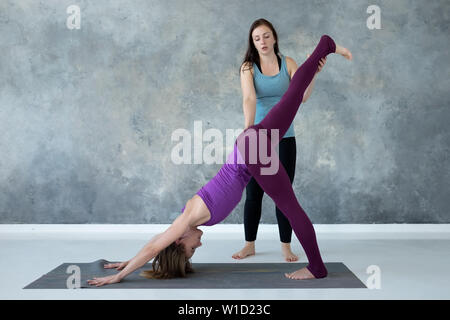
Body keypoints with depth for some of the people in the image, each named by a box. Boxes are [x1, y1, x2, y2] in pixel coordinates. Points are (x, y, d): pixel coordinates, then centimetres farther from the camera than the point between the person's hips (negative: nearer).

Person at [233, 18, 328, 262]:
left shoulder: (288, 63, -1)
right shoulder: (248, 67, -4)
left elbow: (302, 97, -9)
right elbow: (249, 98, -21)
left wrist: (313, 75, -26)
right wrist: (248, 127, -37)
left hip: (284, 136, 0)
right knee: (253, 192, 5)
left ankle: (286, 246, 15)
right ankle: (249, 244, 19)